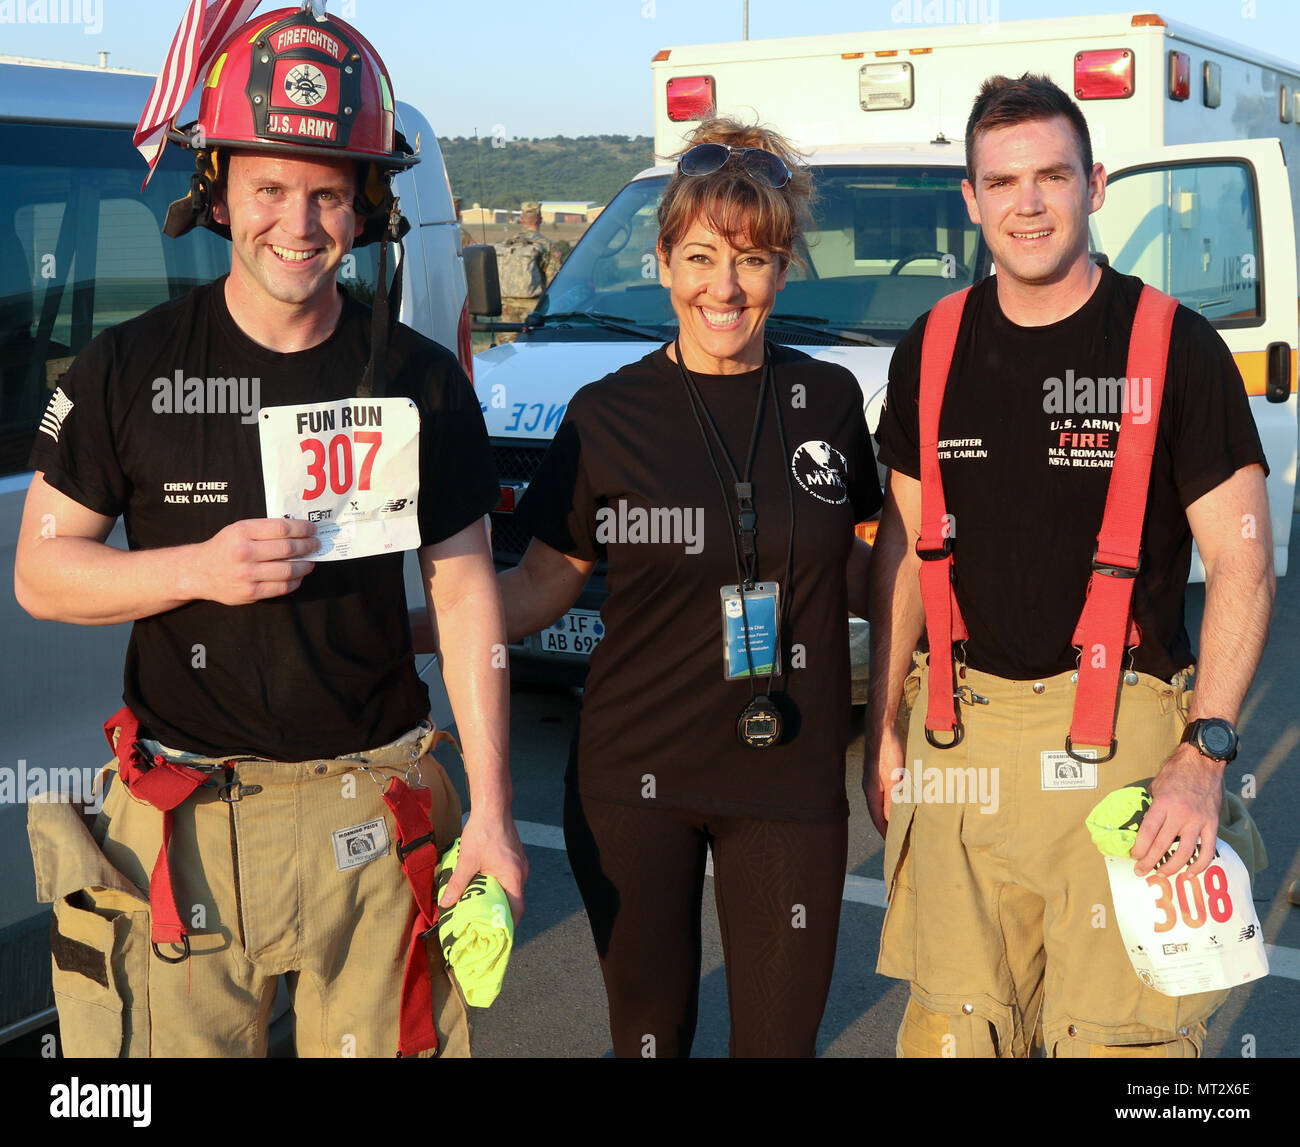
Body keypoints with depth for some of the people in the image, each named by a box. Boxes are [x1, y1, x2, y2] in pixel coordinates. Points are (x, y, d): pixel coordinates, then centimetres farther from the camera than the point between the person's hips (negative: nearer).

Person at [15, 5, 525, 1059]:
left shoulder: (422, 381, 2)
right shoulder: (129, 369, -1)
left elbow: (466, 594, 4)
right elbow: (39, 572, 3)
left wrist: (492, 810, -1)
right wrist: (199, 569, -17)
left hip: (373, 812, 1)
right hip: (183, 824, 0)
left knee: (381, 1042, 7)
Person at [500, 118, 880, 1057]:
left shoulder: (829, 401, 2)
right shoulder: (607, 415, -4)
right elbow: (545, 582, -1)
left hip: (791, 777, 1)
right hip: (636, 778, -1)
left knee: (781, 1031, 11)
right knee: (649, 1024, 14)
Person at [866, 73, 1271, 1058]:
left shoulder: (1175, 348, -5)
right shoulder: (932, 350, 7)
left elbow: (1243, 562, -5)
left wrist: (1202, 756, -13)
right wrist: (885, 725, 12)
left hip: (1120, 736, -3)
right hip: (960, 731, 3)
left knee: (1118, 1031, -2)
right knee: (953, 1022, 7)